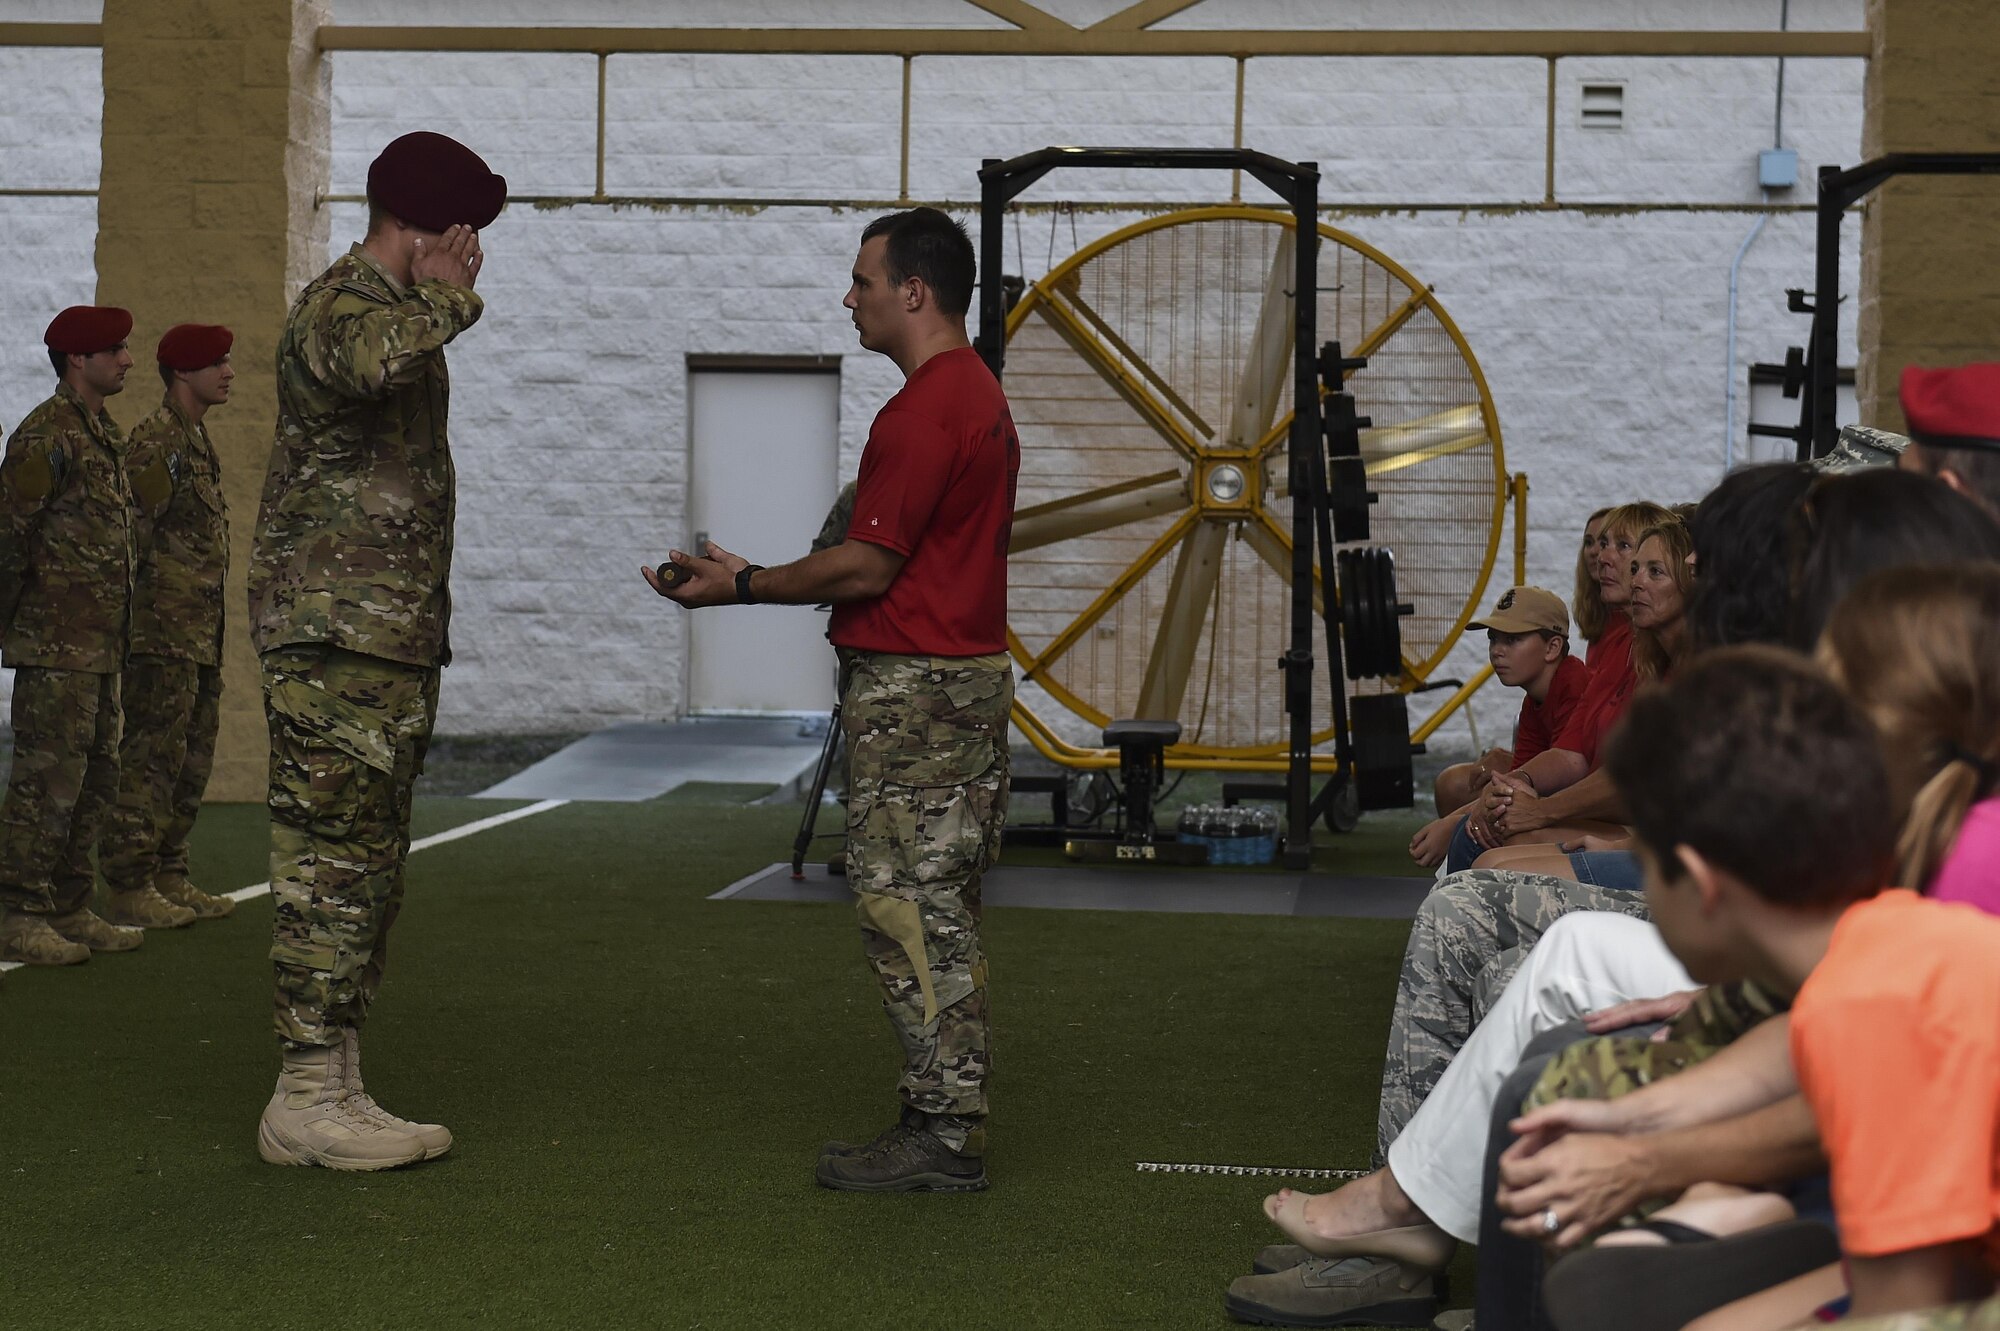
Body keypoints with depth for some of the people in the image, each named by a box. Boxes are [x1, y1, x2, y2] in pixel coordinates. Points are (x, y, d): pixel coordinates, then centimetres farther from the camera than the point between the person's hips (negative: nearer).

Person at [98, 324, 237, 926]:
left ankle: (168, 876, 19)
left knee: (190, 762, 12)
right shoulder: (154, 438, -11)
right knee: (152, 757, -8)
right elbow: (131, 532, -16)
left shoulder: (198, 442, 19)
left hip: (201, 635, 10)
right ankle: (130, 887, -5)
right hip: (165, 630, -10)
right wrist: (154, 616, -17)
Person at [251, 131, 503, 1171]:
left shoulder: (401, 313, 21)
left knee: (366, 866, 11)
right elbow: (364, 360, -40)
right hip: (335, 635, -11)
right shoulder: (337, 308, -13)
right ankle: (308, 1097, -6)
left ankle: (332, 1088, 16)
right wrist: (444, 295, -22)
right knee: (332, 861, -9)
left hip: (391, 639, 11)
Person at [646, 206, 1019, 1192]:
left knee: (905, 907, -6)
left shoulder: (923, 410, -18)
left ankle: (941, 1135, -3)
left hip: (913, 689, -11)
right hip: (965, 673, 11)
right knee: (938, 911, 13)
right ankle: (948, 1123, 18)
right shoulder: (977, 393, 16)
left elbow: (867, 564, -18)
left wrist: (743, 586, -8)